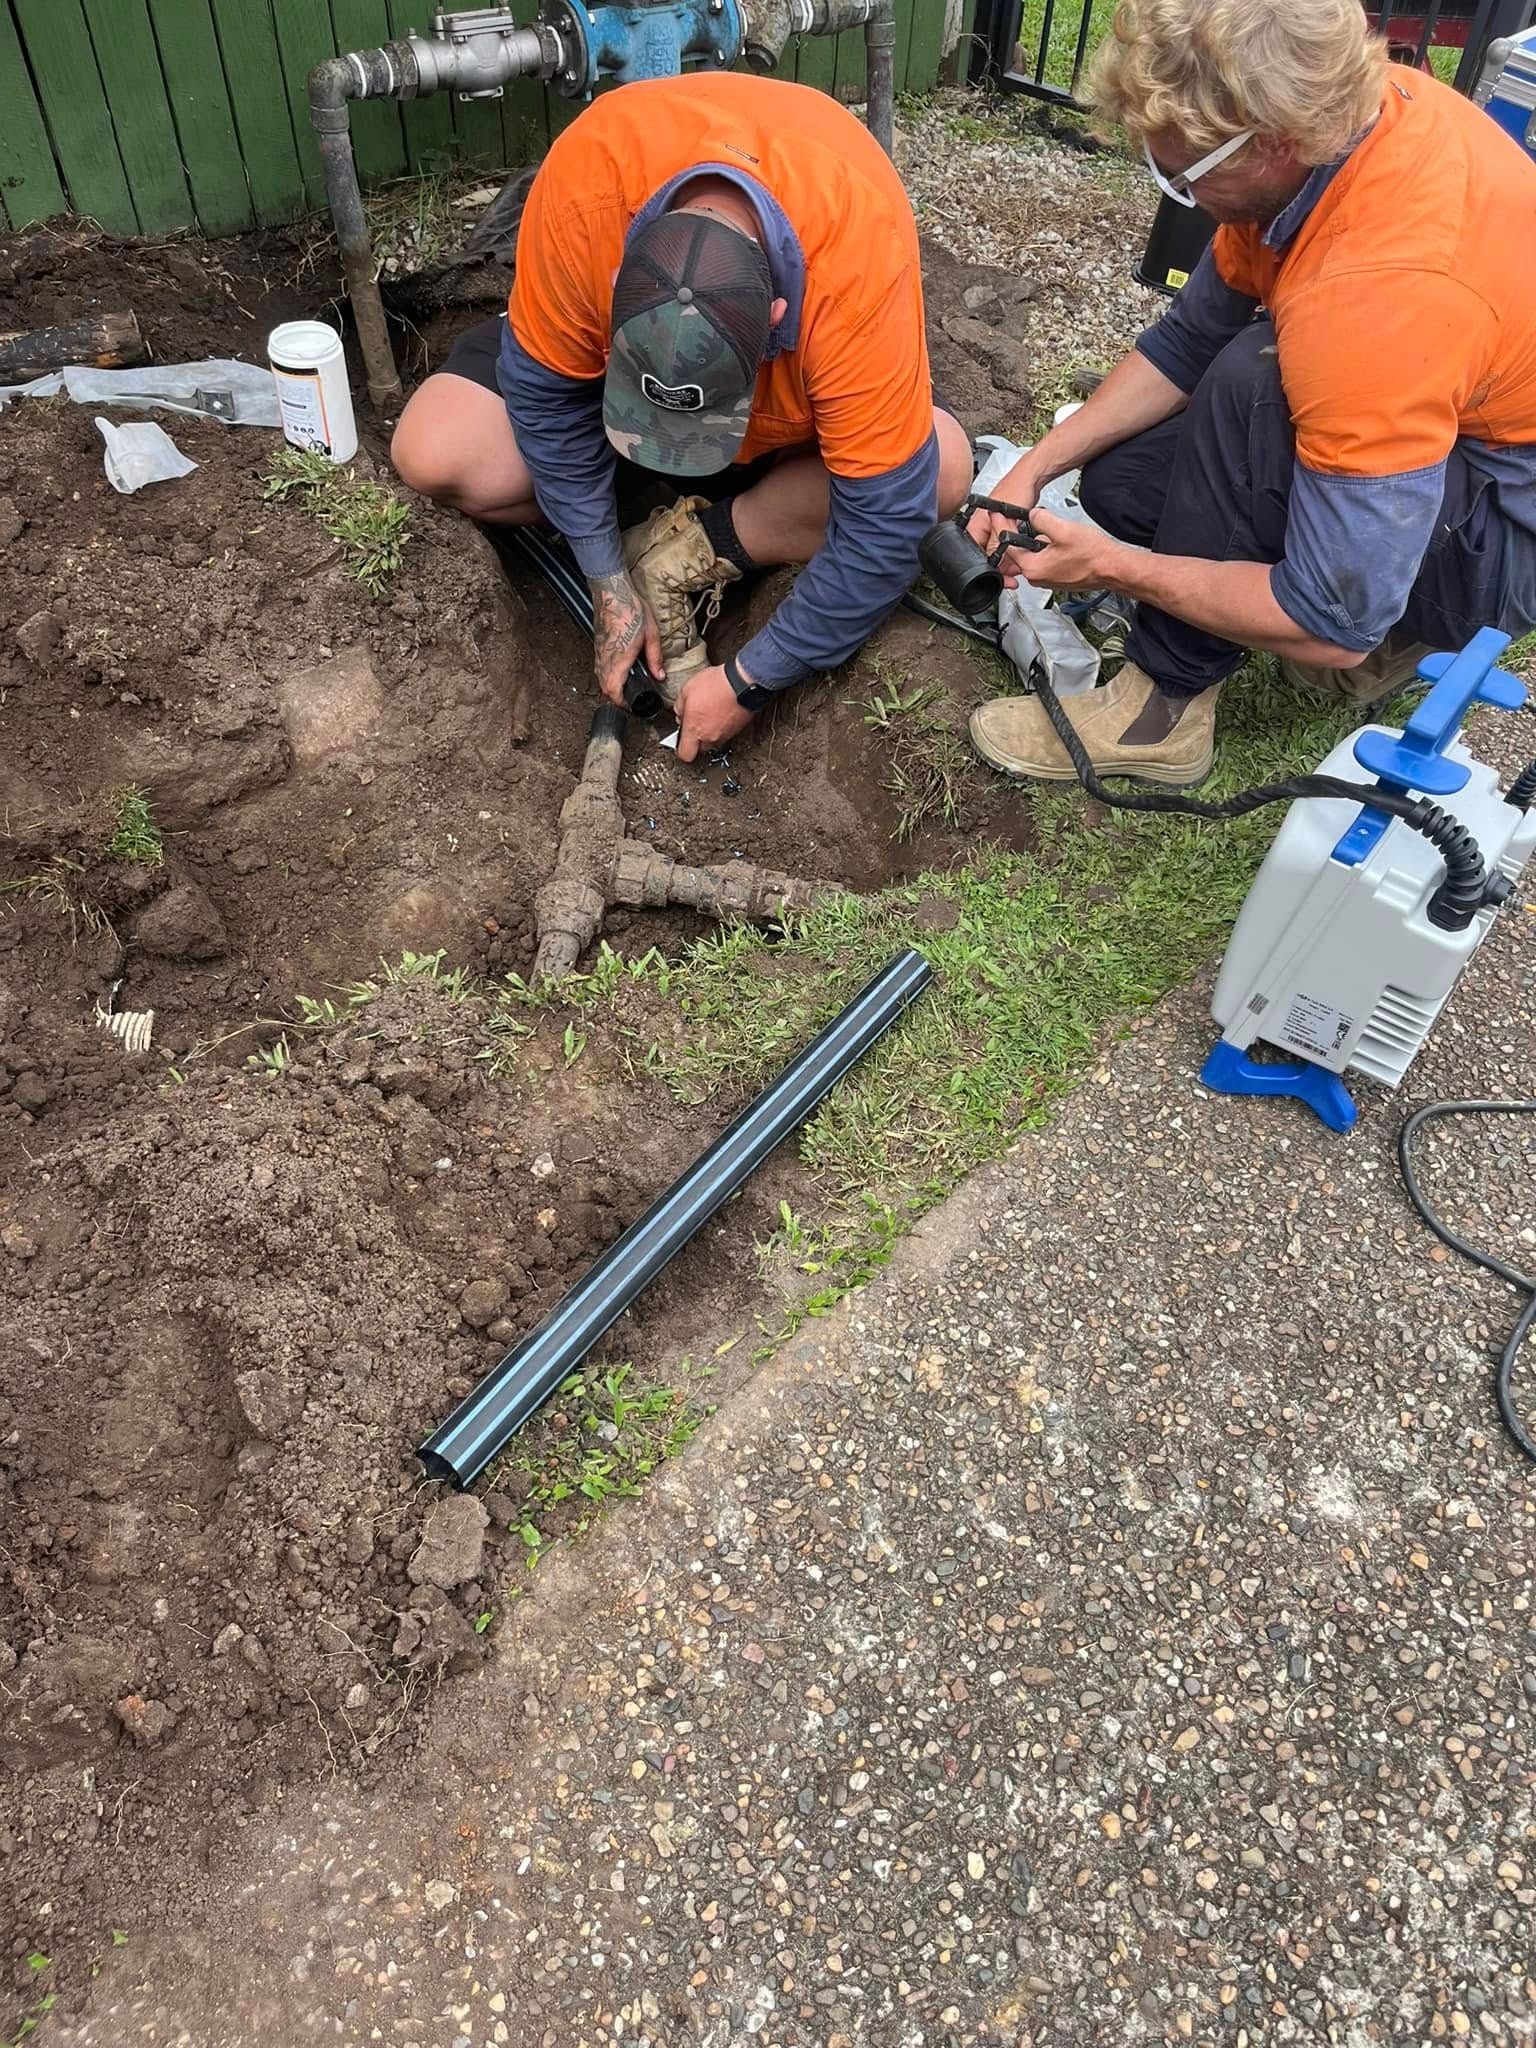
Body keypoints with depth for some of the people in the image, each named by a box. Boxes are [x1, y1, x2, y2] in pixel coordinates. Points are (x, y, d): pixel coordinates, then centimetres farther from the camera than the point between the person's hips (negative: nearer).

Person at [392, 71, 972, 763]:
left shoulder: (860, 272, -42)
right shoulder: (582, 182, -37)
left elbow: (887, 519, -36)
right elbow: (546, 392, -22)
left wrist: (749, 682, -31)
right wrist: (609, 583, -22)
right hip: (607, 342, 1)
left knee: (944, 470, -31)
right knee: (430, 451, -21)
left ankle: (691, 551, -16)